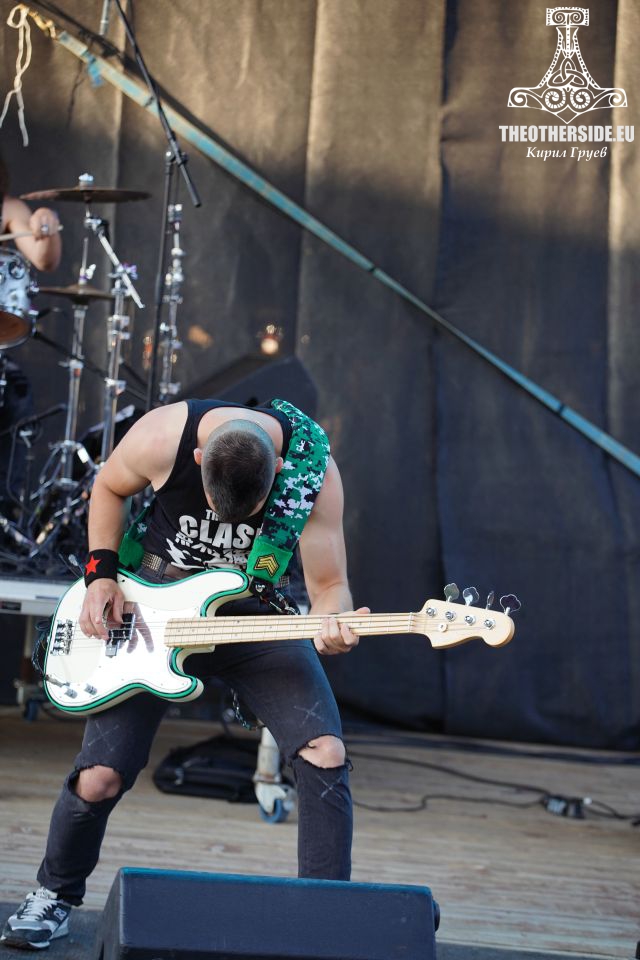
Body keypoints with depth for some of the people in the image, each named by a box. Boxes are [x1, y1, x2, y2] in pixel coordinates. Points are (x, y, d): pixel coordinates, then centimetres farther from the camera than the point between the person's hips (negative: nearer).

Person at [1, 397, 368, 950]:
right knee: (99, 777, -6)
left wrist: (333, 624, -37)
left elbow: (328, 584, -15)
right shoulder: (161, 439, -22)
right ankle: (56, 896, 23)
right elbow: (108, 489, 1)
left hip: (255, 613, 0)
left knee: (325, 753, -18)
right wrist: (102, 574, -8)